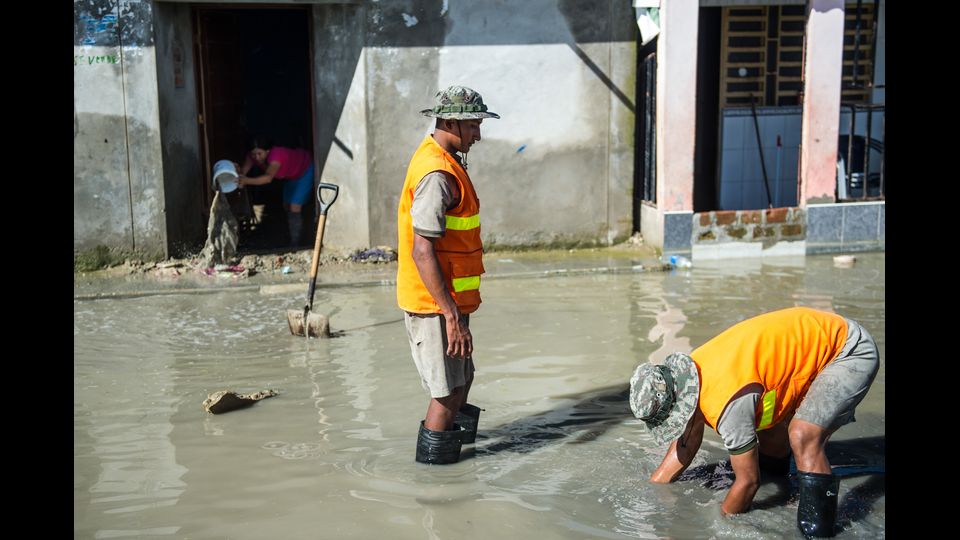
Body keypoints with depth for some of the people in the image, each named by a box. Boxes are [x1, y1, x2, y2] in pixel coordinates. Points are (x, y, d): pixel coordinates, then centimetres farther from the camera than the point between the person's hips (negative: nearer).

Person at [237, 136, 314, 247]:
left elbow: (268, 177, -58)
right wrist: (239, 177, -59)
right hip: (291, 175, 8)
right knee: (287, 206, 16)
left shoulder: (276, 155, -43)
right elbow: (243, 170, -36)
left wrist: (247, 181, -72)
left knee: (294, 207, -15)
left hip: (305, 170, -8)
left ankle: (295, 244, -6)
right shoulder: (253, 156, -22)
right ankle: (292, 238, 35)